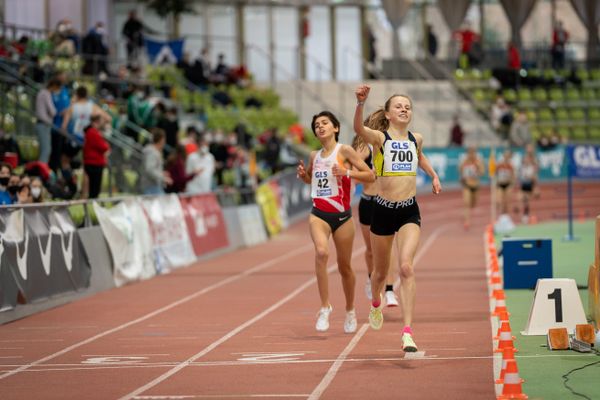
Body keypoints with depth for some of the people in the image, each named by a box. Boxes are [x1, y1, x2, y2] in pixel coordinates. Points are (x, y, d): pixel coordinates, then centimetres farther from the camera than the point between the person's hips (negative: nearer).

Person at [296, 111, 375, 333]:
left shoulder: (344, 151, -5)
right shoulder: (314, 156, 9)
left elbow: (370, 176, -8)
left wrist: (347, 172, -21)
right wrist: (302, 175, 6)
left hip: (342, 215, -2)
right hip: (318, 214, 2)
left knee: (344, 267, 9)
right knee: (321, 252, -27)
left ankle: (350, 311, 32)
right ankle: (325, 307, -23)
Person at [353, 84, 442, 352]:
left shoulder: (416, 139, 7)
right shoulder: (379, 138, -7)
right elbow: (359, 129, -31)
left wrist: (433, 175, 19)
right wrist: (360, 103, -48)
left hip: (409, 211, 1)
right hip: (383, 210, -1)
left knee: (406, 267, -19)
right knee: (381, 271, 15)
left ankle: (407, 332, -22)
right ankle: (376, 304, 50)